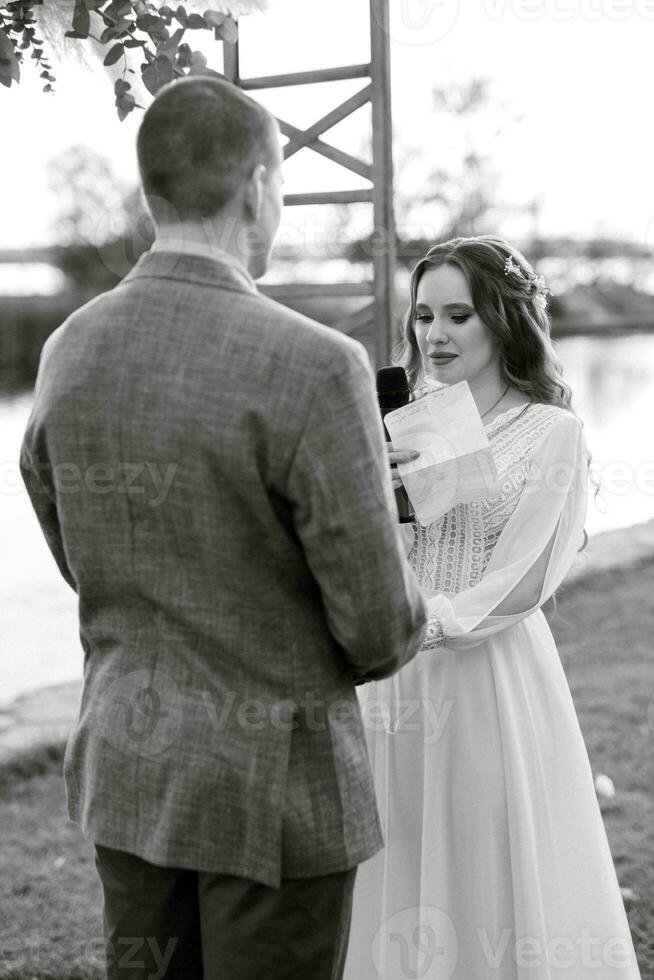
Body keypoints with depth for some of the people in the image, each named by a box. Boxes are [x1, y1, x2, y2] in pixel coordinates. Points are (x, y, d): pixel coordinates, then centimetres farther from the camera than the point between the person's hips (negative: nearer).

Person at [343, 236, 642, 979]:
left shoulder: (552, 434, -5)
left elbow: (520, 585, -11)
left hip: (488, 679, -4)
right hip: (391, 685, 4)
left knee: (487, 877, 6)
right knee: (393, 882, 13)